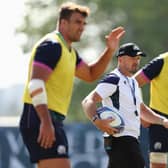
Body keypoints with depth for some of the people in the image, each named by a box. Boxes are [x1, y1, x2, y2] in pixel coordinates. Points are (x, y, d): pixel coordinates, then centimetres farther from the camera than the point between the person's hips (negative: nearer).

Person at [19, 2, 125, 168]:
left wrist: (110, 50, 17)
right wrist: (46, 122, -29)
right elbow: (36, 84, -21)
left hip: (49, 119, 11)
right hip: (41, 119, -11)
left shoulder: (69, 52, 21)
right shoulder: (51, 46, -11)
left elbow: (90, 74, 33)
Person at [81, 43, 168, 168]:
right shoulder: (113, 80, -10)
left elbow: (141, 109, 34)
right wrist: (97, 121, -35)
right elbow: (88, 101, -18)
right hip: (120, 138, -10)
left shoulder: (133, 82, 21)